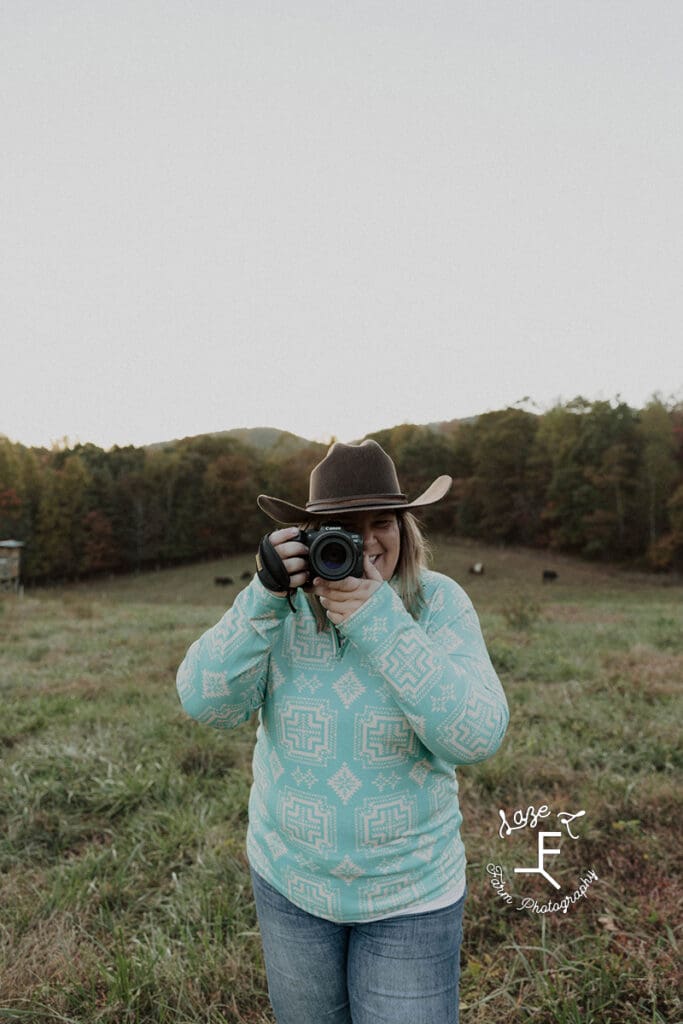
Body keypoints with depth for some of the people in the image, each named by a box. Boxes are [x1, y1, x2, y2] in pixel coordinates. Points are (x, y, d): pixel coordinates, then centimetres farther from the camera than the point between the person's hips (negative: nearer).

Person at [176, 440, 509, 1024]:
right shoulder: (284, 603, -10)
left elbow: (477, 737, -26)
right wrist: (267, 597, -30)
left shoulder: (440, 604, -16)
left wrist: (379, 620, -34)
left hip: (411, 894, -2)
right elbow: (207, 703, -18)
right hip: (289, 878, 3)